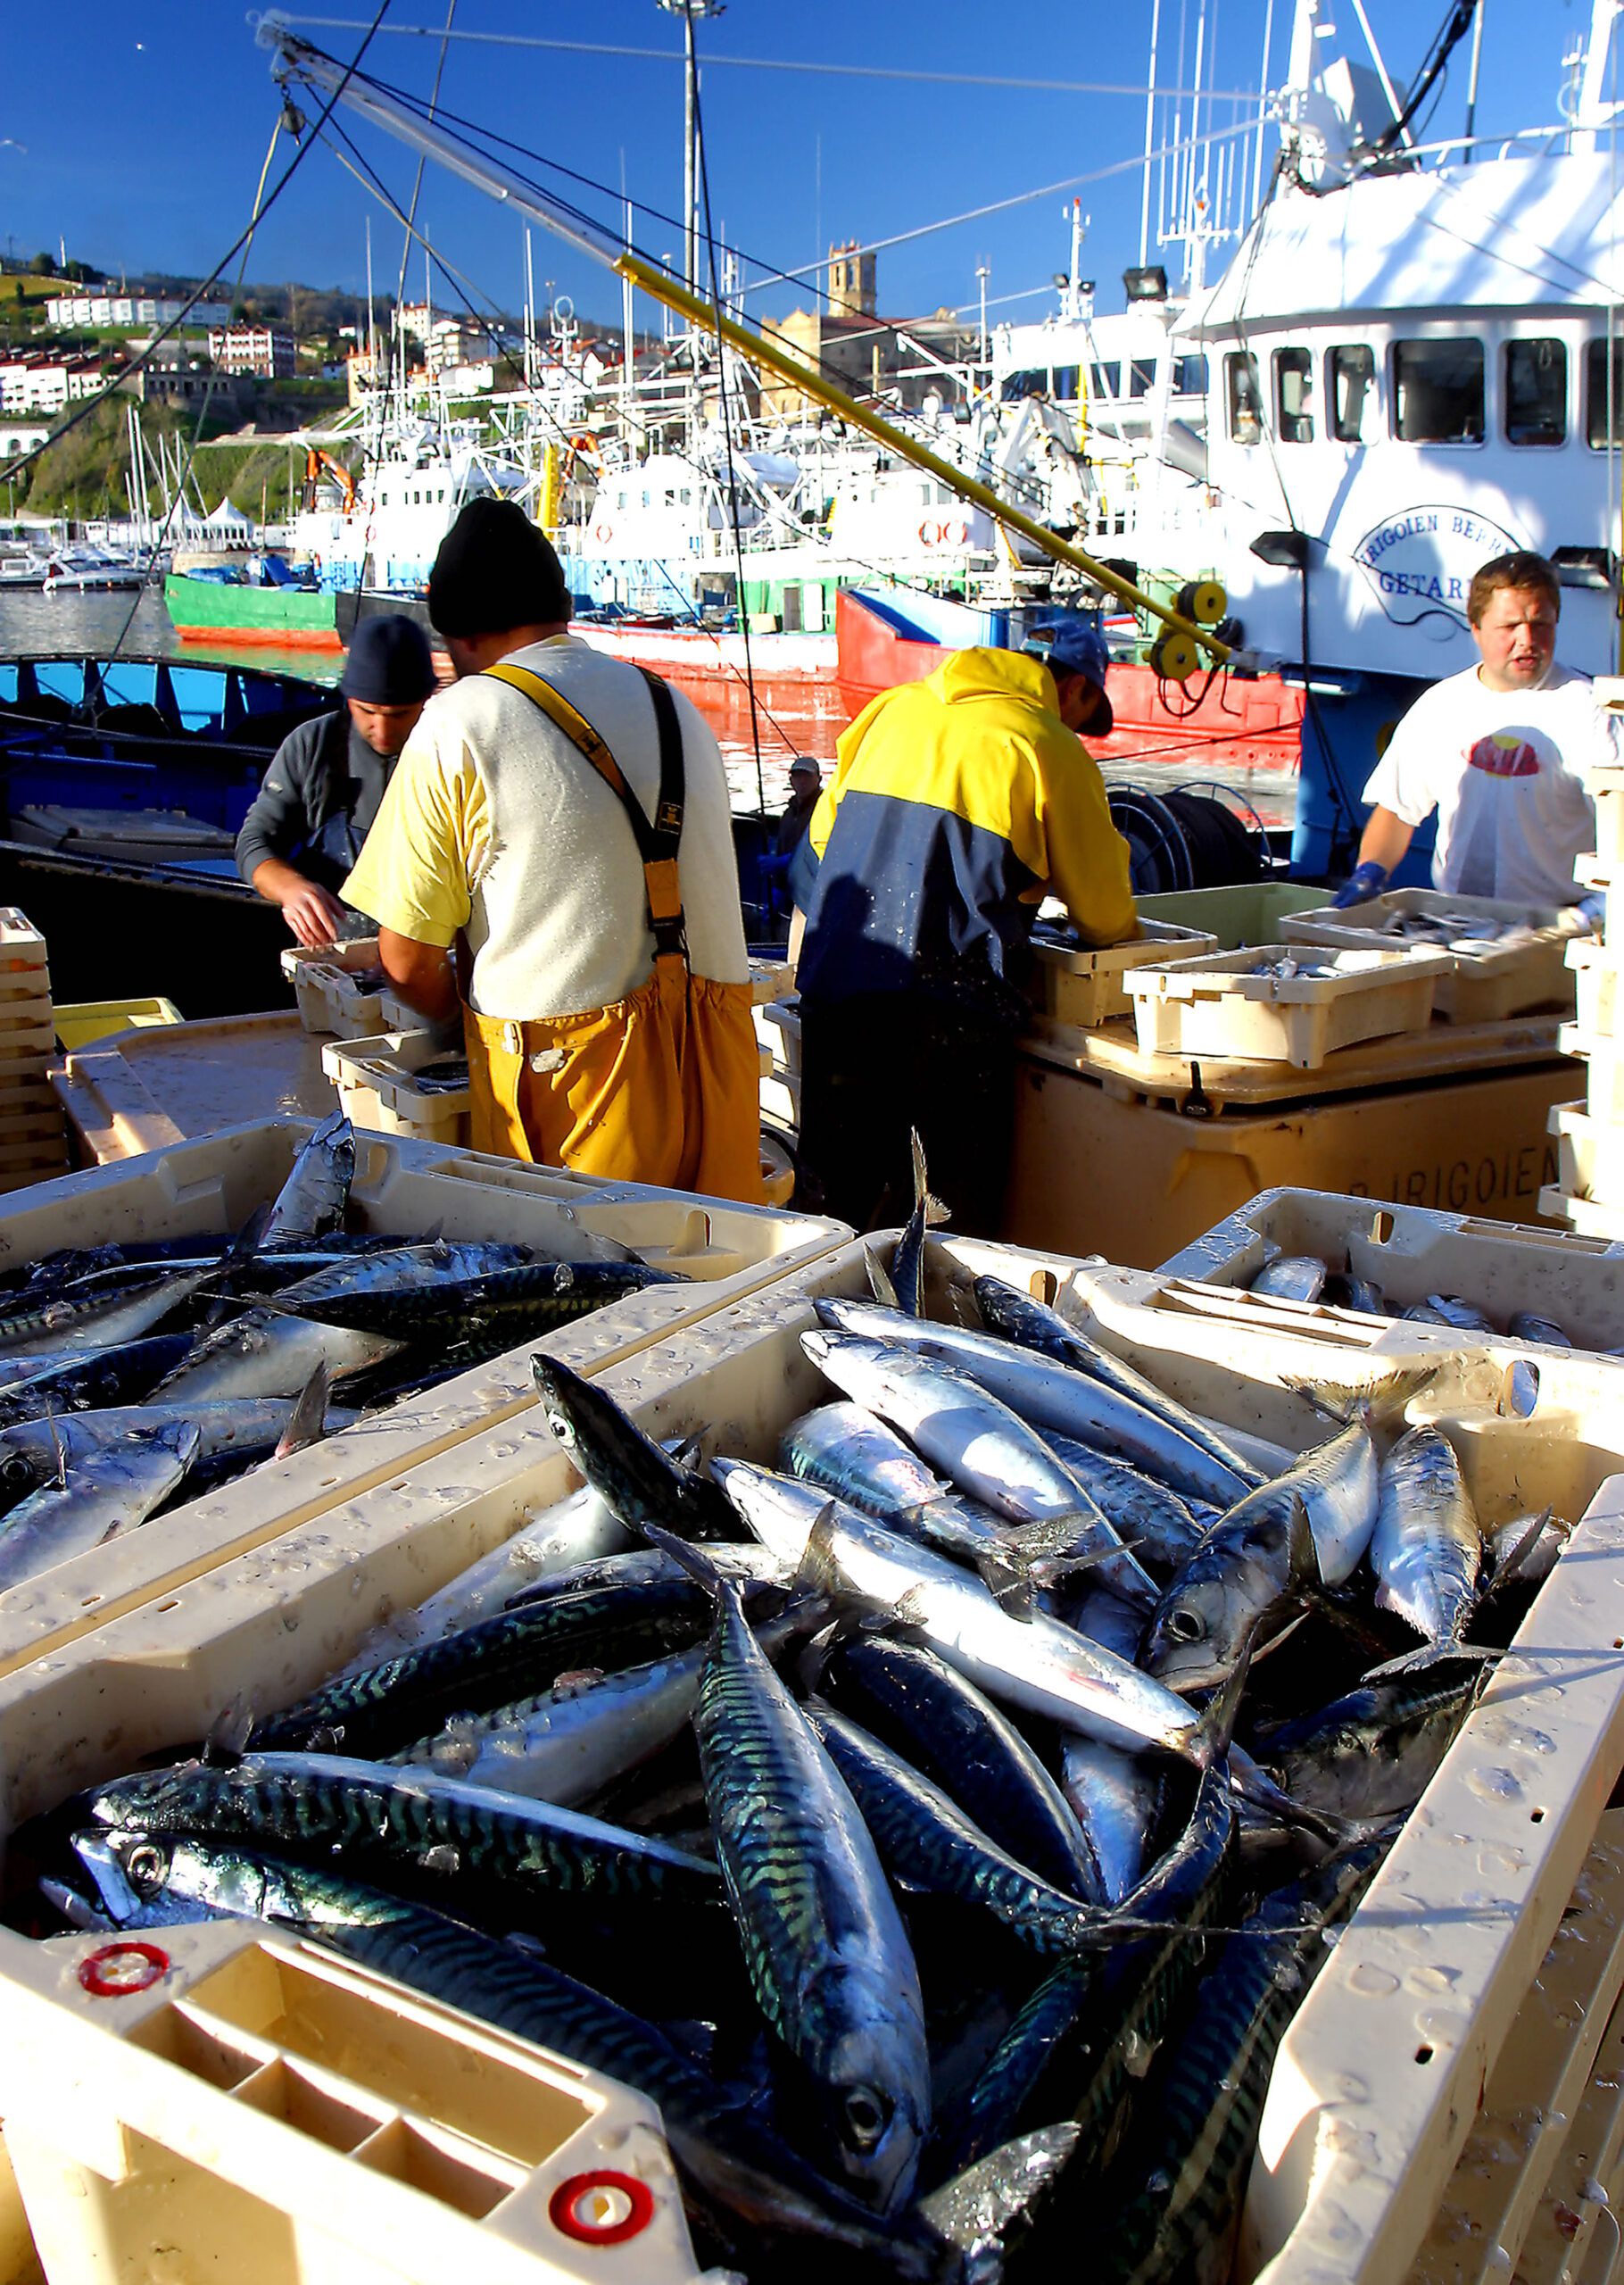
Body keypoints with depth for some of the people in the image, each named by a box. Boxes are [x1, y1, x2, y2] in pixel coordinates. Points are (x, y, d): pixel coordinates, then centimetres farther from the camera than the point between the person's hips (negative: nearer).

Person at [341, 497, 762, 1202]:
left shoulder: (457, 726, -4)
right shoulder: (675, 704, 13)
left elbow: (409, 963, -4)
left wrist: (470, 1015, 17)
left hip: (566, 1071, -5)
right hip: (718, 1061, 5)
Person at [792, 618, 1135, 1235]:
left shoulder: (896, 706, 14)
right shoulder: (1051, 749, 0)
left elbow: (823, 830, 22)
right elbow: (1105, 914, 5)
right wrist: (1119, 930, 28)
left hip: (832, 987, 5)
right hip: (946, 1015, -5)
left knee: (851, 1208, 13)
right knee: (967, 1214, 6)